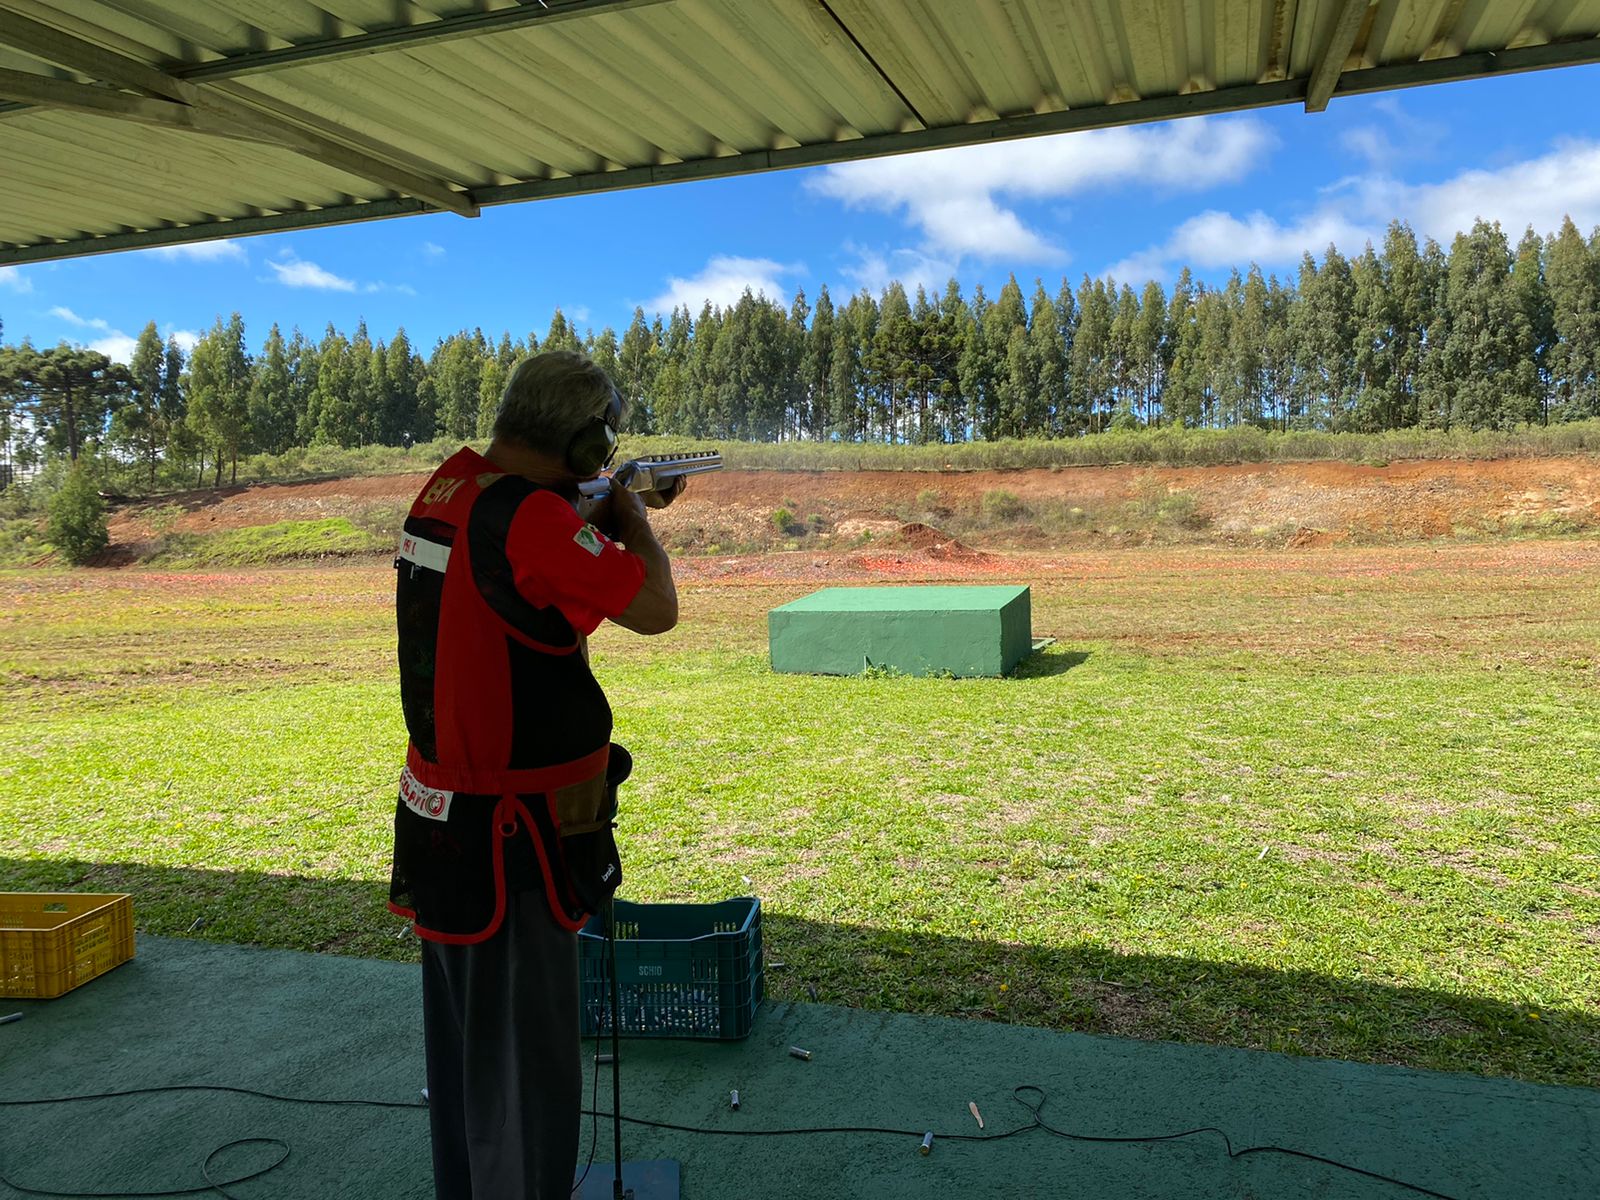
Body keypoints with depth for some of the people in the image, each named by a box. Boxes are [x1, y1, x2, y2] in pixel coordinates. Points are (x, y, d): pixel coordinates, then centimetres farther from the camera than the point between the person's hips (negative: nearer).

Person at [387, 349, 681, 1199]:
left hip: (438, 814, 9)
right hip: (509, 836, -9)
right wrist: (632, 518, -1)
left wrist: (611, 515, 13)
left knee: (461, 1044, 24)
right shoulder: (530, 515, -24)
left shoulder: (444, 491, 1)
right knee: (524, 1062, 6)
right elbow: (656, 610, -17)